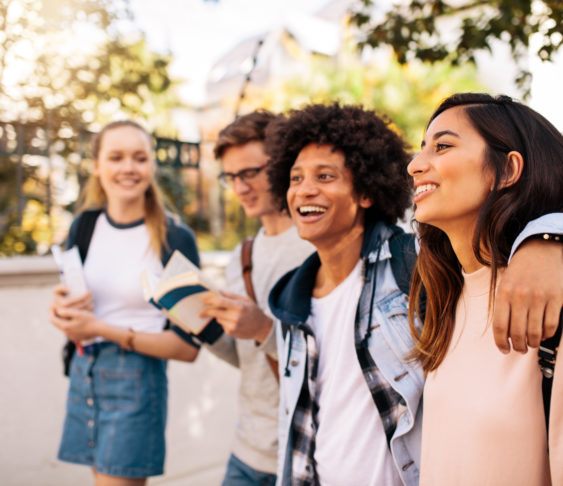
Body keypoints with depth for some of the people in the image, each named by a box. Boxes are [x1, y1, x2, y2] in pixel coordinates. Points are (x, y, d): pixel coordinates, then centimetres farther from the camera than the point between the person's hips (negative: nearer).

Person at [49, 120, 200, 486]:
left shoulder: (176, 239, -13)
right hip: (84, 373, 6)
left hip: (137, 382, -5)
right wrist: (62, 309, -7)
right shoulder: (85, 226, 3)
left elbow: (188, 348, -13)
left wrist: (105, 329, -18)